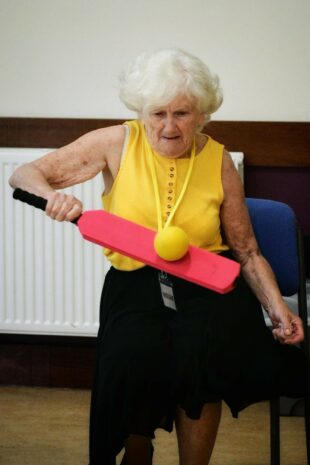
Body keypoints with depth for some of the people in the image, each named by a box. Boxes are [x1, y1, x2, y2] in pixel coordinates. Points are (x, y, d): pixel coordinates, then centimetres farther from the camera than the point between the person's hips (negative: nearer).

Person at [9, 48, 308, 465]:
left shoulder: (219, 162, 2)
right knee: (132, 355, -31)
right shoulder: (118, 143, -3)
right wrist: (51, 195, -23)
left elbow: (248, 252, 9)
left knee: (202, 348, -33)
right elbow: (25, 175, 0)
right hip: (134, 285, 0)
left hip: (207, 286, 0)